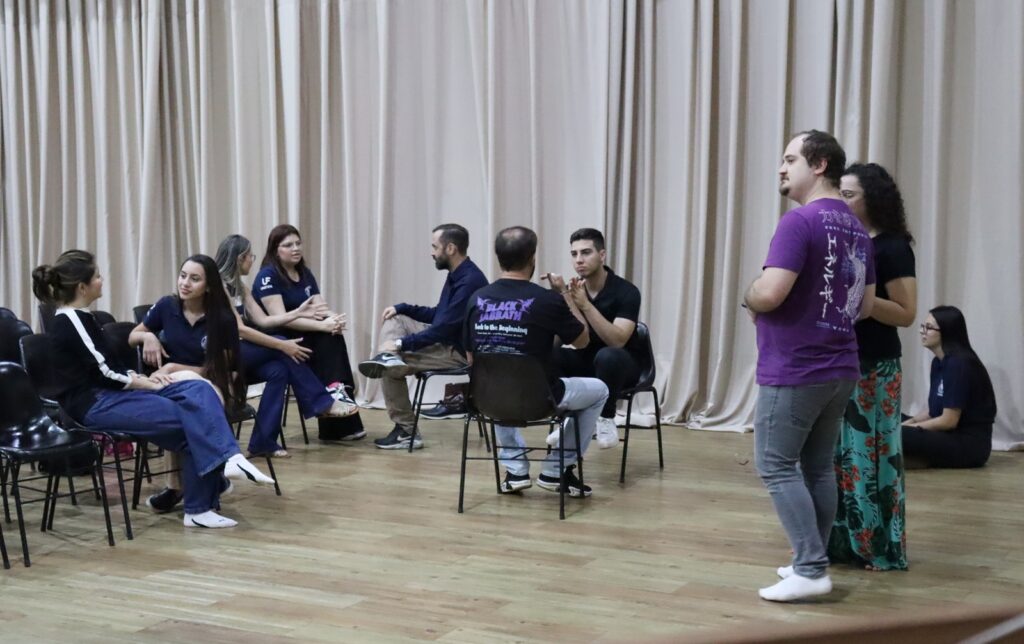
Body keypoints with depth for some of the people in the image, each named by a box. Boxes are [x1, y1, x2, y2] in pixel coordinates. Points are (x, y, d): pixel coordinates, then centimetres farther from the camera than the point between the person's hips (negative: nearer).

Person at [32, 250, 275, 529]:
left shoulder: (76, 318, 17)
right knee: (191, 420, -17)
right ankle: (198, 509, -15)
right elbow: (106, 373, -17)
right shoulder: (73, 321, -14)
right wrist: (149, 384, -5)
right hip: (95, 404, -9)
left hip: (107, 394, 9)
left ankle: (225, 460, -23)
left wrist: (144, 379, 2)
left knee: (198, 390, -9)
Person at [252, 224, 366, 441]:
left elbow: (321, 307, 0)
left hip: (301, 337, 6)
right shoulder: (268, 276, -12)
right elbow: (280, 318, -23)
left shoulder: (305, 274, 10)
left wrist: (333, 318, -24)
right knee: (325, 341, -28)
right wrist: (322, 325, -29)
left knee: (332, 338, -22)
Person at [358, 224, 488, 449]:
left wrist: (401, 344, -21)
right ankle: (389, 358, -18)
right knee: (394, 319, 9)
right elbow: (437, 315, 19)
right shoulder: (456, 274, 8)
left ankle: (406, 431, -2)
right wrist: (402, 308, 7)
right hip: (446, 340, 10)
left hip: (460, 352, -10)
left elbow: (443, 328, -26)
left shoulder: (470, 281, -24)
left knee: (391, 370, -12)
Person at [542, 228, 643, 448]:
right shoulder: (572, 289, -4)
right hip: (586, 360, 5)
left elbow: (617, 341, -31)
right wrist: (562, 297, -30)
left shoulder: (626, 291, -18)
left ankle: (606, 420, -15)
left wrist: (586, 305, -40)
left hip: (623, 364, -5)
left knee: (607, 356, -40)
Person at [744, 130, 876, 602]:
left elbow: (769, 293, -23)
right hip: (840, 370, 8)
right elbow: (865, 305, 17)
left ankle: (810, 570, -4)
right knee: (818, 466, 14)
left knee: (776, 466, -1)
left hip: (793, 371, -8)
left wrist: (749, 300, -3)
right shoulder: (857, 229, 12)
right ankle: (812, 562, 19)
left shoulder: (800, 221, -15)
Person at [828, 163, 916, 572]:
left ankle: (881, 548, 6)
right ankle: (837, 540, 19)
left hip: (874, 369, -7)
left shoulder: (892, 248, -10)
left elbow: (906, 314, -15)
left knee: (870, 454, -3)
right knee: (831, 453, 9)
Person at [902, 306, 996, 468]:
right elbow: (934, 410, 17)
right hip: (951, 436, 10)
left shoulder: (959, 364, -17)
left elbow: (949, 421, -18)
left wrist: (910, 427, -10)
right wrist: (908, 423, 2)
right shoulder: (938, 362, 11)